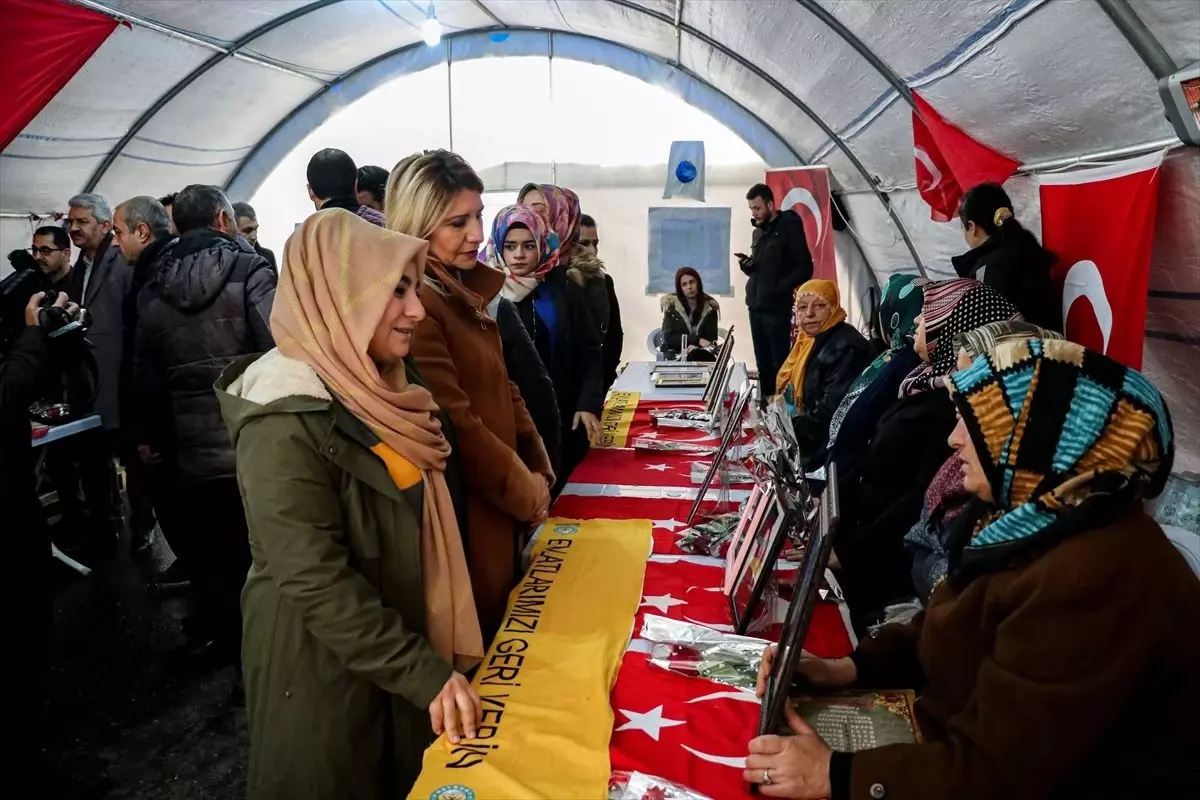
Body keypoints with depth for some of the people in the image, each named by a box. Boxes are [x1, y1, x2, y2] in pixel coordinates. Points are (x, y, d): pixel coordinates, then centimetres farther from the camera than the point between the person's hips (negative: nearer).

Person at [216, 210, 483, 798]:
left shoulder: (369, 388, 2)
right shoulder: (287, 421, -26)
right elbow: (319, 584, -28)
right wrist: (427, 674, -26)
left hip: (395, 645, 8)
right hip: (324, 663, -8)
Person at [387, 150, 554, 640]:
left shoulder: (464, 293, 9)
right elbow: (456, 425, -25)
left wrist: (538, 471, 3)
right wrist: (527, 493, -13)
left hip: (497, 507, 9)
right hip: (464, 516, -9)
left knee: (499, 633, 23)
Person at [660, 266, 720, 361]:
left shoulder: (709, 307, 5)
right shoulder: (672, 306, 1)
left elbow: (711, 339, 2)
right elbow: (668, 338, -5)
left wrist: (696, 347, -20)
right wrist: (697, 340, -16)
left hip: (703, 355, 1)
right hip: (675, 355, -1)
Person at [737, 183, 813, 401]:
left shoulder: (789, 228, -6)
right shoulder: (759, 231, 16)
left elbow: (805, 268, -10)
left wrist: (779, 288, -17)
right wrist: (747, 265, -1)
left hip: (777, 308, -7)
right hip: (756, 306, 7)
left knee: (780, 363, -5)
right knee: (763, 363, 10)